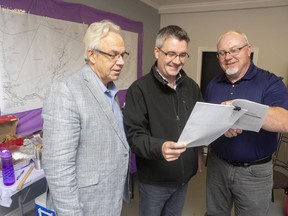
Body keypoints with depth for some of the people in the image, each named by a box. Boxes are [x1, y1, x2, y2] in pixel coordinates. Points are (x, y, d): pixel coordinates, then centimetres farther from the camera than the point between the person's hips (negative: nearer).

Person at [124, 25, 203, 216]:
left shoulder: (192, 87, 3)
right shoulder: (139, 89, -16)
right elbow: (134, 135, -21)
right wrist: (159, 147, -38)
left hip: (184, 175, 5)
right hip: (154, 179, -4)